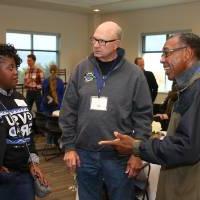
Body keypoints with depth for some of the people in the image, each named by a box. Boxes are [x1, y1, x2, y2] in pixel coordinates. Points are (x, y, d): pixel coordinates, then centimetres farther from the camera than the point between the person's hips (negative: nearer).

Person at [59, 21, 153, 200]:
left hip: (119, 155, -2)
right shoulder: (82, 70, 0)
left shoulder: (134, 74, -6)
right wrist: (69, 146, 0)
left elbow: (143, 115, -4)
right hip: (85, 153, 3)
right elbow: (69, 111, 3)